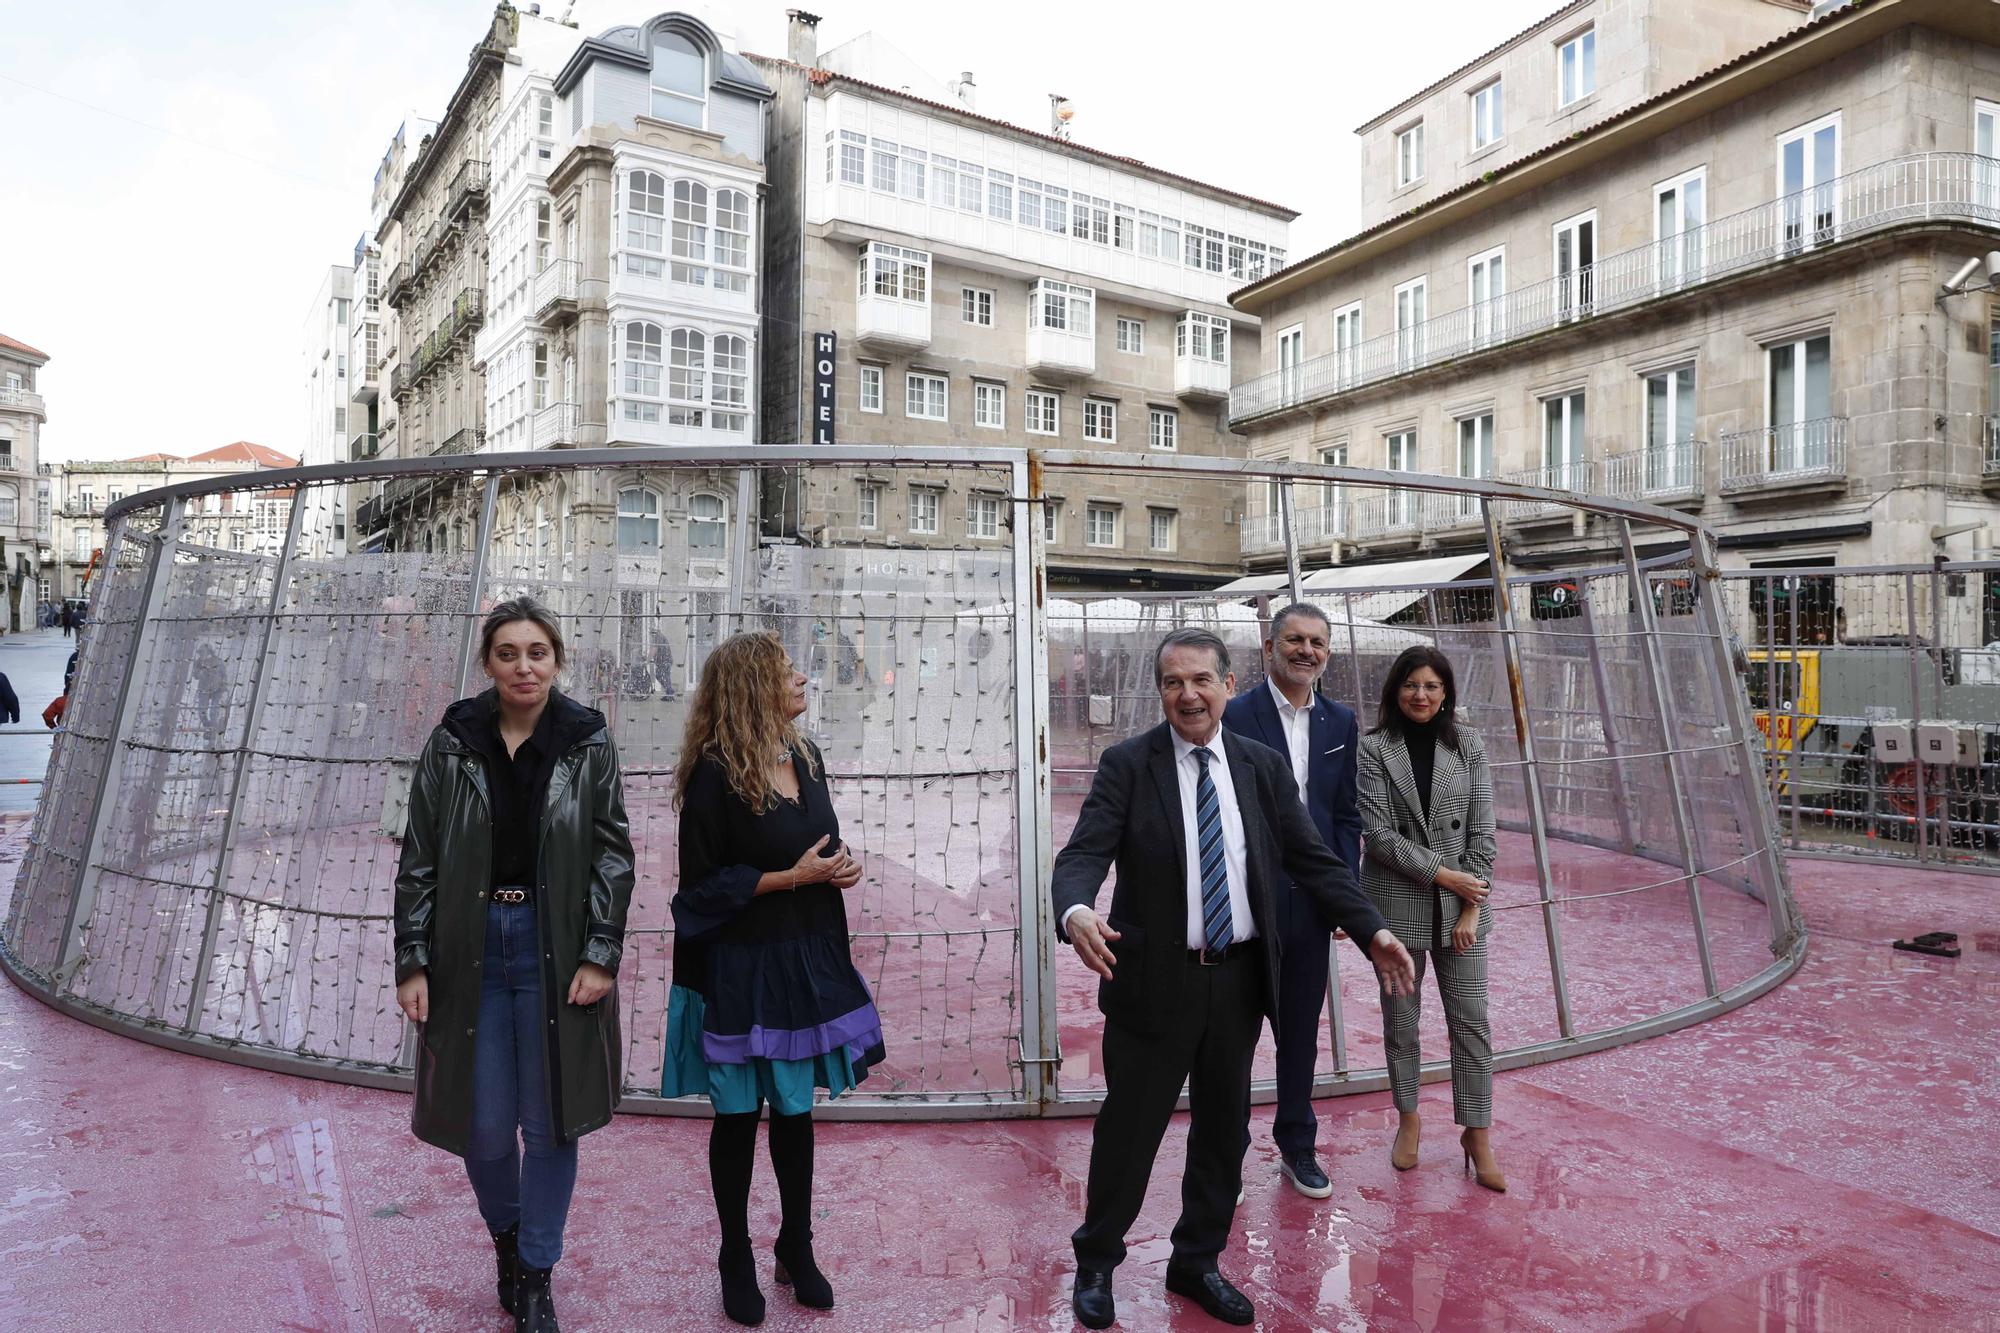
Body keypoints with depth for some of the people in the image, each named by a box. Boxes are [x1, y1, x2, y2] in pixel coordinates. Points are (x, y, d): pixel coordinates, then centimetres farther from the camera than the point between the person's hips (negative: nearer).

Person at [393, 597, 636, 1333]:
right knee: (484, 1122, 8)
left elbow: (612, 856, -4)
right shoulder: (452, 744, -2)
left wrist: (601, 955, -10)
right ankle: (504, 1234, 40)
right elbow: (419, 860, 1)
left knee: (550, 1120, 8)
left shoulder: (589, 743, -4)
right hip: (470, 947, 1)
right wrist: (412, 962, -3)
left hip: (555, 948, -1)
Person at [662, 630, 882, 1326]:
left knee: (796, 1110, 17)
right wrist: (794, 876, -17)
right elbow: (702, 883, -13)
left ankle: (796, 1250, 34)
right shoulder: (715, 775, -15)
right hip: (742, 971, -6)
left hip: (806, 960, 6)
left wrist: (843, 863, -4)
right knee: (738, 1116, 11)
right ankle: (736, 1262, 30)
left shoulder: (805, 758, 5)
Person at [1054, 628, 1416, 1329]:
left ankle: (1197, 1263, 38)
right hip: (1154, 980, -3)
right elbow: (1084, 854, -16)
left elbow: (1312, 859, 3)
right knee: (1128, 1129, 9)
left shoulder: (1264, 766, 3)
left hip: (1239, 980, 4)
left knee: (1223, 1131, 17)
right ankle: (1095, 1263, 33)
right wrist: (1076, 911, -38)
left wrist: (1372, 930, -8)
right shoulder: (1126, 764, -7)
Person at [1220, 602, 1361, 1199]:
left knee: (1301, 1028, 18)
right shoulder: (1234, 715, -11)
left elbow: (1346, 816, 8)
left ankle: (1297, 1146, 36)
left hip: (1311, 903, 5)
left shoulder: (1340, 721, 5)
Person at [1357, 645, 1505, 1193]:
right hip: (1397, 902, -1)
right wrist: (1443, 873, -13)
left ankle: (1476, 1133, 18)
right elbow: (1378, 833, -10)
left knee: (1470, 1021, 3)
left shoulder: (1468, 747, 2)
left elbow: (1482, 832, 0)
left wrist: (1471, 908, -5)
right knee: (1400, 1019, 11)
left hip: (1459, 905, 2)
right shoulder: (1374, 748, -5)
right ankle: (1408, 1119, 30)